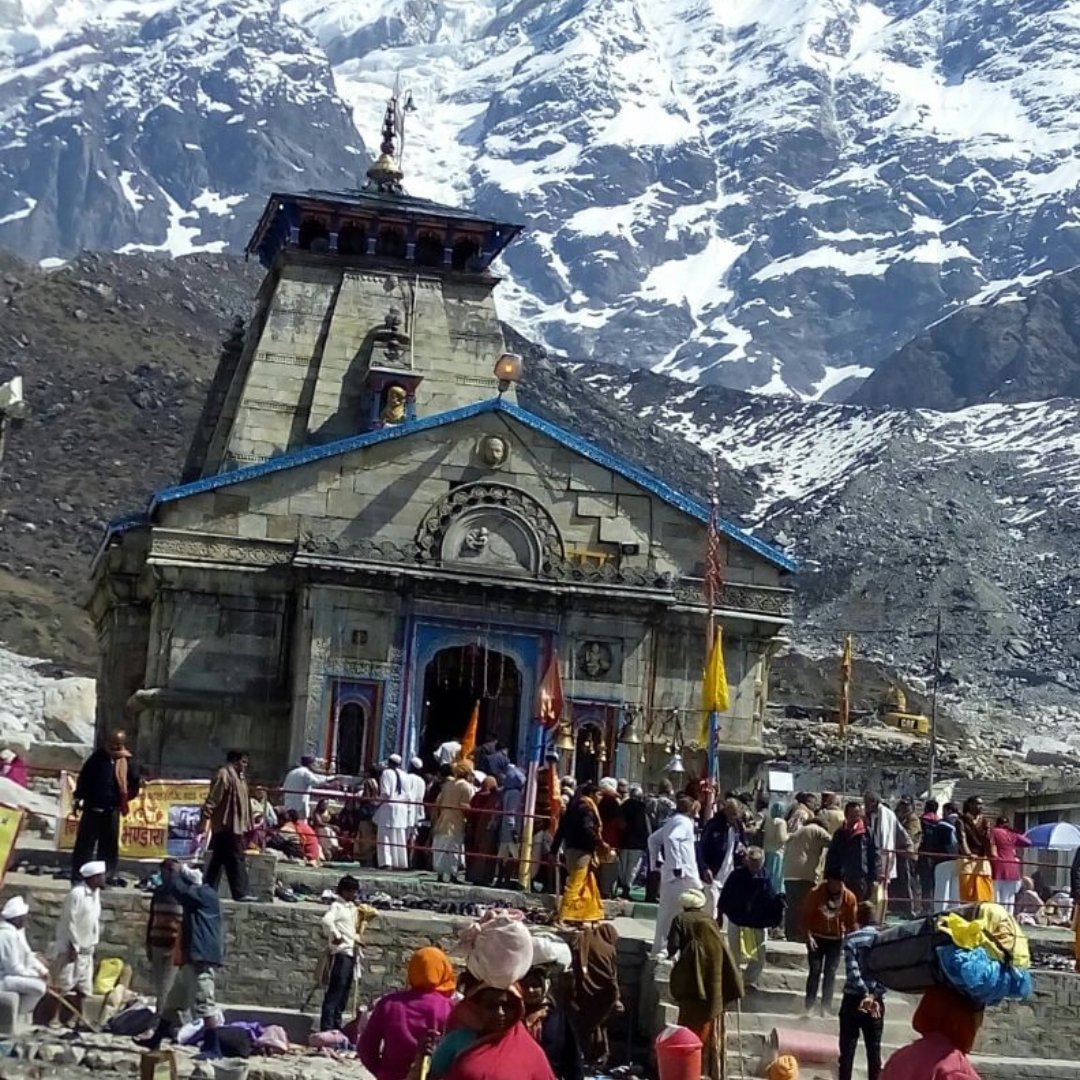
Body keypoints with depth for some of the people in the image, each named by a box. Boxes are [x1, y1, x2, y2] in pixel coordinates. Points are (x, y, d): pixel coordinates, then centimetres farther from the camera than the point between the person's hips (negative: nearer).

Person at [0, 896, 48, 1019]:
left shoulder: (18, 931, 11)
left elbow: (28, 956, 15)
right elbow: (14, 968, -22)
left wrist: (43, 971, 0)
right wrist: (36, 974, -10)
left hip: (11, 975, 11)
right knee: (39, 986, -23)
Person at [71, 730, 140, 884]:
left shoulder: (128, 762, 2)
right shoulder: (99, 756, 1)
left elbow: (134, 783, 8)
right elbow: (83, 776, 4)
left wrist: (125, 797, -3)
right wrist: (79, 798, 0)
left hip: (112, 810, 1)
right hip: (92, 807, -1)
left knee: (109, 843, 8)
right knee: (85, 841, 1)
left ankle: (107, 874, 17)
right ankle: (77, 875, 5)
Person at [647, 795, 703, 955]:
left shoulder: (672, 821, 17)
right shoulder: (684, 822, -11)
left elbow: (653, 839, 26)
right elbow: (672, 839, -29)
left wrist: (657, 860, 23)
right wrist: (677, 865, -27)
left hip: (669, 874, 9)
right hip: (683, 876, -9)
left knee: (666, 914, 14)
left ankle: (659, 950, 18)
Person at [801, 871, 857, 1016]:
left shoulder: (849, 897, -11)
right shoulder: (816, 893, -15)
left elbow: (852, 922, -3)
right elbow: (805, 915, -11)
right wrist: (808, 936, -19)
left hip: (836, 939, 1)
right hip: (817, 938, -1)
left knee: (830, 973, 2)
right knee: (815, 971, -5)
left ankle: (826, 1007, 7)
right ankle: (808, 1006, -1)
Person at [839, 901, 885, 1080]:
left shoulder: (851, 939, -4)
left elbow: (852, 970, -16)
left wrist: (865, 995, -18)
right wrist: (874, 995, -14)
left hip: (852, 1000, -1)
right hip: (876, 1001, 1)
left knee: (847, 1048, 4)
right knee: (874, 1049, 9)